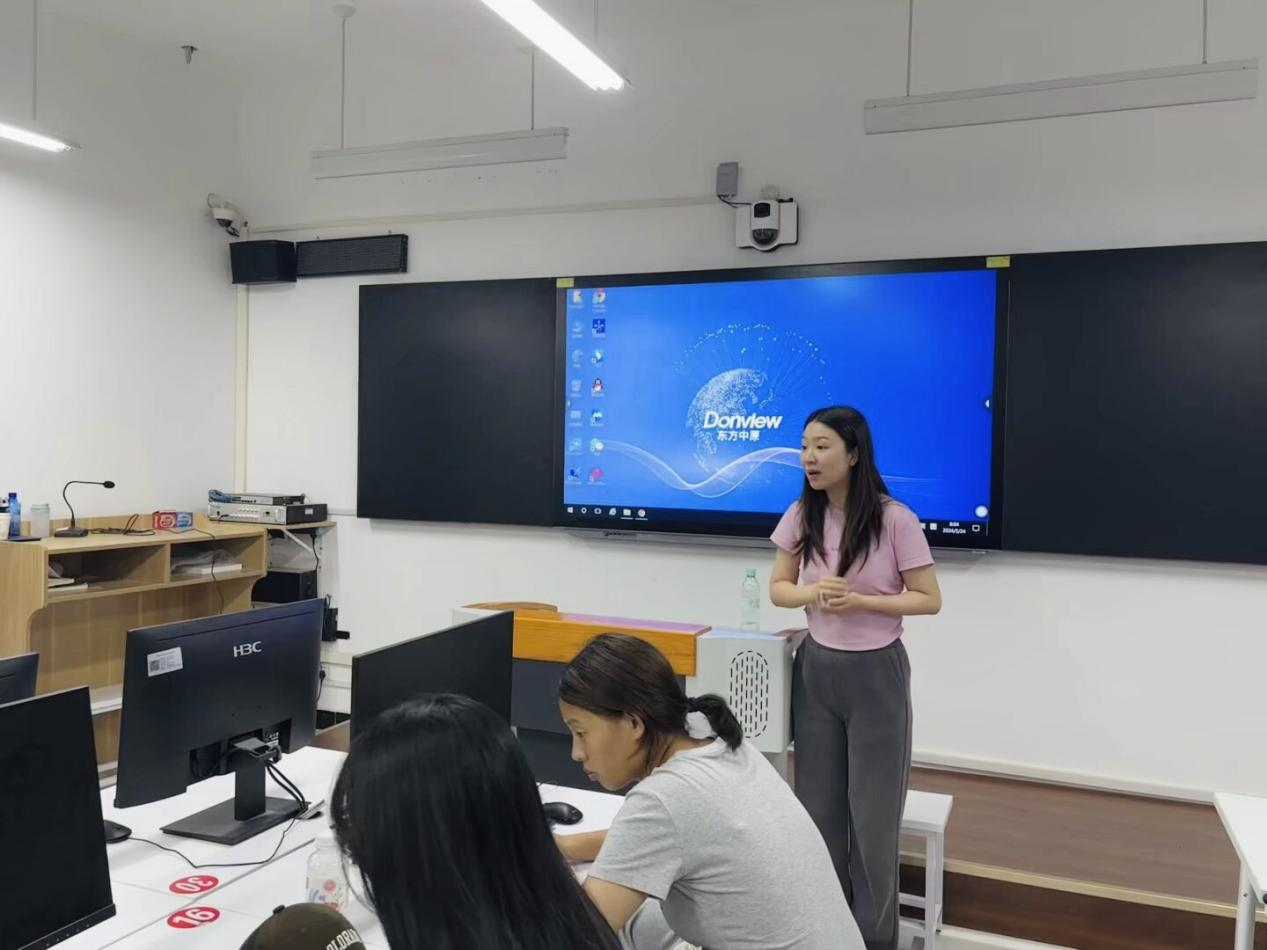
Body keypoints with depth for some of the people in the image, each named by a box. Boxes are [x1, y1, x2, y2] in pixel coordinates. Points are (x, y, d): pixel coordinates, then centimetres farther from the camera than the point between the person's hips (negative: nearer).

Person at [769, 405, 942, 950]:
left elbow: (929, 600, -10)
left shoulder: (894, 520, -15)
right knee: (818, 807, 13)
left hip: (875, 673, -4)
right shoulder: (802, 516, -3)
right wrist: (812, 593, -18)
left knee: (873, 813, 8)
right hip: (816, 669, 4)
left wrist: (859, 601, -23)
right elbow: (778, 588, 4)